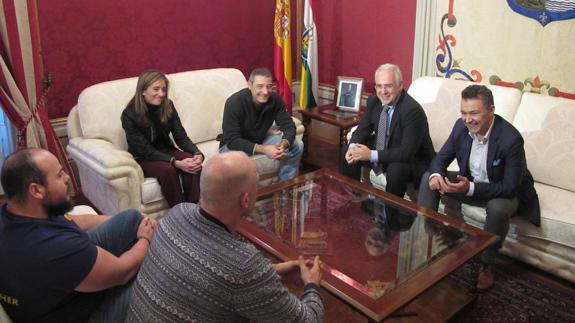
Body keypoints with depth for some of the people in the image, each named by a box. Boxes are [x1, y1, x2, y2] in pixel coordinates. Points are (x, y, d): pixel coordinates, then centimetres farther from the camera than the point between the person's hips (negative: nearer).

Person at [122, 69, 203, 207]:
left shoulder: (167, 106, -6)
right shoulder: (130, 114, -18)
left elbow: (181, 137, -7)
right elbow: (145, 150, -21)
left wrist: (197, 153, -29)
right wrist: (176, 163, -35)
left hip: (166, 151, 4)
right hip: (143, 159, -4)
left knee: (193, 164, -27)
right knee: (167, 169, -35)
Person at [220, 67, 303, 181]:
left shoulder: (275, 99, -15)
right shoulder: (234, 103, -29)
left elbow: (289, 126, -13)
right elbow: (232, 140, -33)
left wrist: (284, 143, -37)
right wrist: (263, 149, -43)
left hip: (261, 140, 5)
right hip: (234, 144, -5)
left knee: (297, 145, -9)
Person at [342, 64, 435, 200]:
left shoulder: (413, 110, -28)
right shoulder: (374, 100, -7)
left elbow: (407, 152, -32)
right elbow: (362, 129, 3)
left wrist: (371, 155, -37)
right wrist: (353, 147, -19)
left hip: (413, 160, -7)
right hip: (382, 150, 7)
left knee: (395, 169, -36)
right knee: (349, 156, -4)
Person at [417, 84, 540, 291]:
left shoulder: (510, 138, -30)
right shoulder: (462, 126, -13)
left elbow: (510, 187, -29)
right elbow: (441, 158, -4)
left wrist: (471, 188, -41)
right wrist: (436, 175, -28)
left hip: (503, 192, -6)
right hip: (469, 183, 6)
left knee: (498, 207, -38)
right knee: (428, 178, -8)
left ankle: (487, 265, -13)